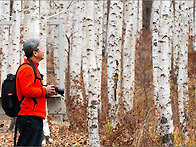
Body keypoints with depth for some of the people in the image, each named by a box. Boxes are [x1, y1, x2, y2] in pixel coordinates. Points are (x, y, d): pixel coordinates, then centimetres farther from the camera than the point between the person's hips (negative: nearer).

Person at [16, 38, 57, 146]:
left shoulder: (33, 68, 23)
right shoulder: (26, 69, -11)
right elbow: (27, 91, -22)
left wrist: (47, 93, 12)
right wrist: (45, 91, -11)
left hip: (36, 117, 11)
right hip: (29, 116, -11)